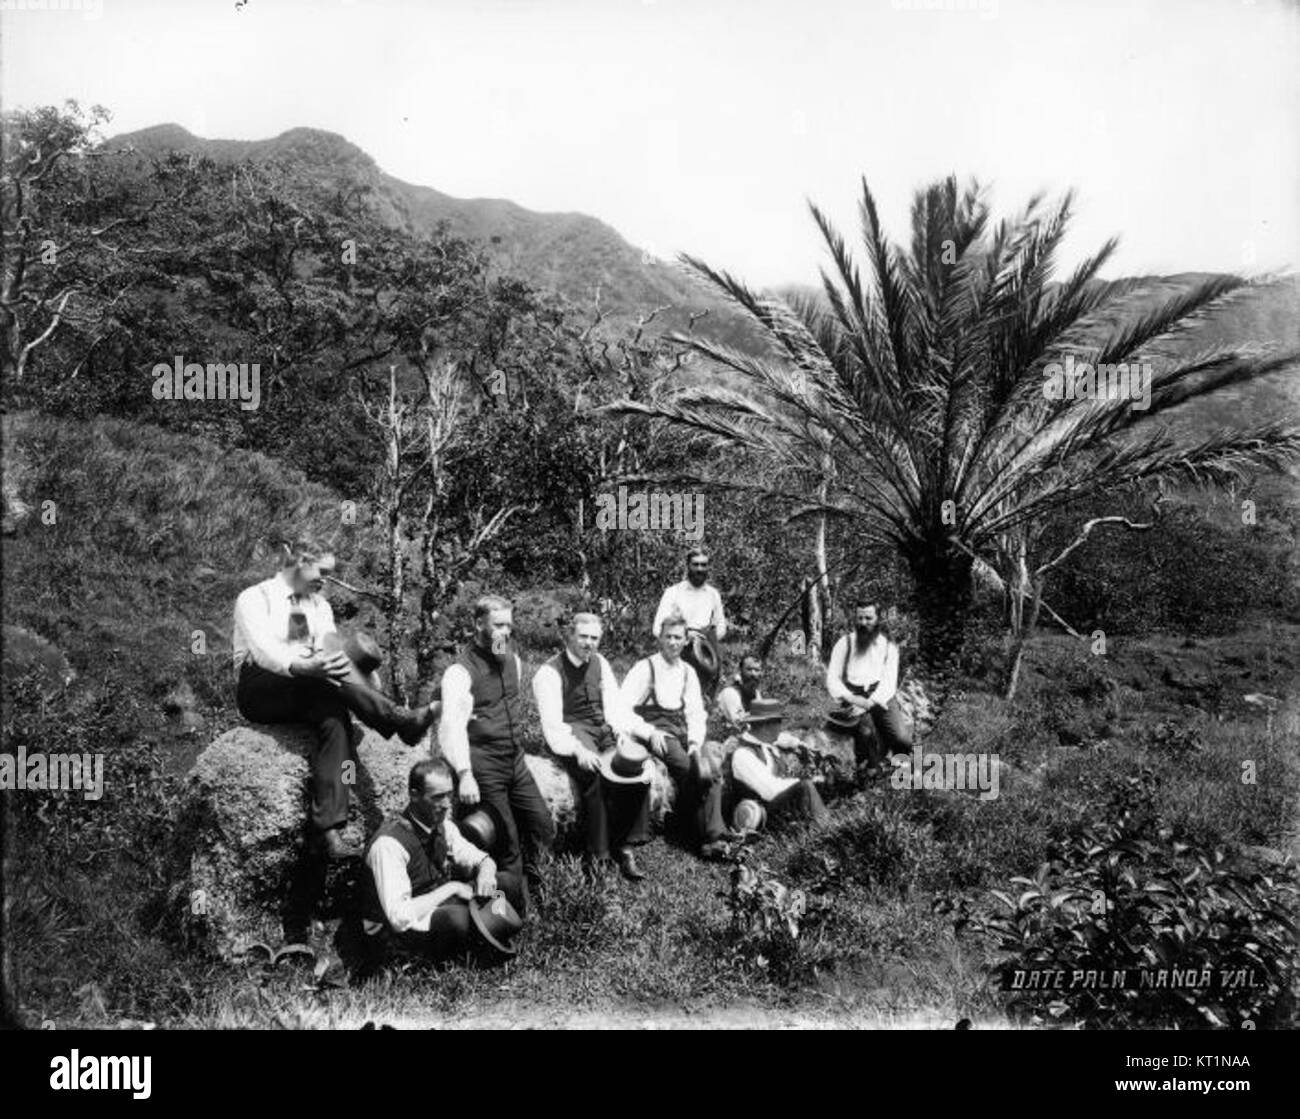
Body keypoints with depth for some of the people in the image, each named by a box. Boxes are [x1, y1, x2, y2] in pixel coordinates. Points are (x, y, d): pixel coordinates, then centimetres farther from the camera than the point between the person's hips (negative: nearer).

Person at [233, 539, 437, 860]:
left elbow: (329, 651, 3)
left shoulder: (319, 605, 18)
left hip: (304, 694, 4)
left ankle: (328, 829, -42)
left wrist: (359, 679, -20)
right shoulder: (254, 599, 0)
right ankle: (399, 719, -35)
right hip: (258, 692, -4)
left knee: (335, 717, -31)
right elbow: (262, 650, -18)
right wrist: (303, 667, -38)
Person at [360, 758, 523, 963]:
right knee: (457, 918, -37)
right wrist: (452, 888, -25)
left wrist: (486, 873, -16)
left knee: (508, 883, -8)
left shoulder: (442, 825, -3)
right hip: (394, 930, -7)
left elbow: (483, 859, 9)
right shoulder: (388, 843, -27)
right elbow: (400, 917, -32)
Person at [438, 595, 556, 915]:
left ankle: (529, 875, 33)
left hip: (516, 762, 7)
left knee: (544, 828, 8)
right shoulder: (460, 672, -15)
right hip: (484, 768, -7)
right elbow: (452, 725, -24)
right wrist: (464, 774, -33)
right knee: (506, 842, 0)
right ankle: (517, 908, 17)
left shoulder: (513, 660, 8)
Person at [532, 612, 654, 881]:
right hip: (572, 732, -6)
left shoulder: (600, 664, 13)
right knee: (596, 775, -34)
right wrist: (577, 750, -31)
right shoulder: (549, 672, -6)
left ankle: (625, 846, -13)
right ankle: (597, 853, -22)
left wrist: (647, 732, -2)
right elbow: (552, 724, -14)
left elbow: (615, 705, 12)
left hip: (603, 728, 6)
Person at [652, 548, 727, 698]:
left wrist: (709, 638, 3)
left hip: (707, 657, 3)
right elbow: (657, 629, -2)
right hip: (680, 653, -3)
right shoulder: (673, 592, 3)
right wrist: (684, 636, -18)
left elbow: (721, 627, 25)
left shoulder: (713, 594, 15)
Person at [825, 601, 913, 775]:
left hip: (881, 698, 1)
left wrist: (870, 703, -19)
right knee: (866, 731, -33)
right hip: (854, 698, -1)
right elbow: (832, 679, 4)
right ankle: (873, 772, -3)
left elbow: (889, 682, -1)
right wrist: (852, 699, -15)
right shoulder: (844, 643, 9)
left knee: (903, 740, -21)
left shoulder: (888, 646, 10)